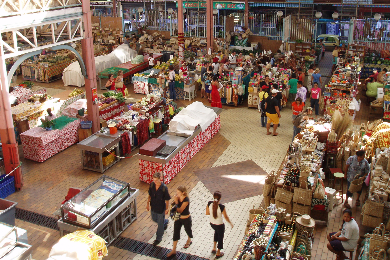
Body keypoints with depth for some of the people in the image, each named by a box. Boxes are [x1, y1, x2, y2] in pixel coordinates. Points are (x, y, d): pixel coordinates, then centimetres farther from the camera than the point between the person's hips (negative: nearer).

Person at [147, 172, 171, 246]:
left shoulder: (164, 188, -28)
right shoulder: (152, 185, -14)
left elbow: (167, 199, -16)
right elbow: (150, 195, 2)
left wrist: (167, 208, -11)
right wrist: (148, 203, 7)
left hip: (161, 208, -5)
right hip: (153, 207, 5)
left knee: (160, 224, 11)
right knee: (154, 219, 28)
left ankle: (158, 238, 32)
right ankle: (165, 222, 57)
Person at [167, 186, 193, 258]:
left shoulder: (186, 200, -28)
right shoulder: (177, 197, -10)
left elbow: (180, 210, -28)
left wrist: (176, 202, -33)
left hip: (186, 219, -5)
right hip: (178, 218, 5)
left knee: (188, 230, 22)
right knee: (175, 233, 7)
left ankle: (189, 240, 56)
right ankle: (173, 250, 16)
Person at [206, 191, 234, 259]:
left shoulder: (209, 204, -20)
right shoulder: (221, 207, -30)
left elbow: (207, 213, -5)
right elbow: (226, 217, -17)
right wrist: (231, 223, 0)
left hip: (212, 223, 4)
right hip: (220, 225, -4)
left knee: (216, 231, 37)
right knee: (220, 237, 22)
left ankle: (214, 248, 41)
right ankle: (218, 253, 40)